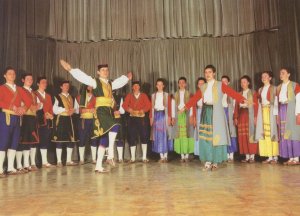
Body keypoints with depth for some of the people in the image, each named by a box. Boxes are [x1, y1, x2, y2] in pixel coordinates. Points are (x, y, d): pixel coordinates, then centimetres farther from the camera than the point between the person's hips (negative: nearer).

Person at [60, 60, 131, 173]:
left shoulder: (110, 83, 20)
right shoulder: (95, 81, 3)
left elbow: (119, 82, 40)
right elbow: (82, 77, -7)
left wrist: (127, 78, 51)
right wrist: (70, 69, -17)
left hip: (109, 111, 7)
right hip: (101, 111, -7)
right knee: (114, 126, -30)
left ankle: (98, 166, 10)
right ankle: (110, 155, -17)